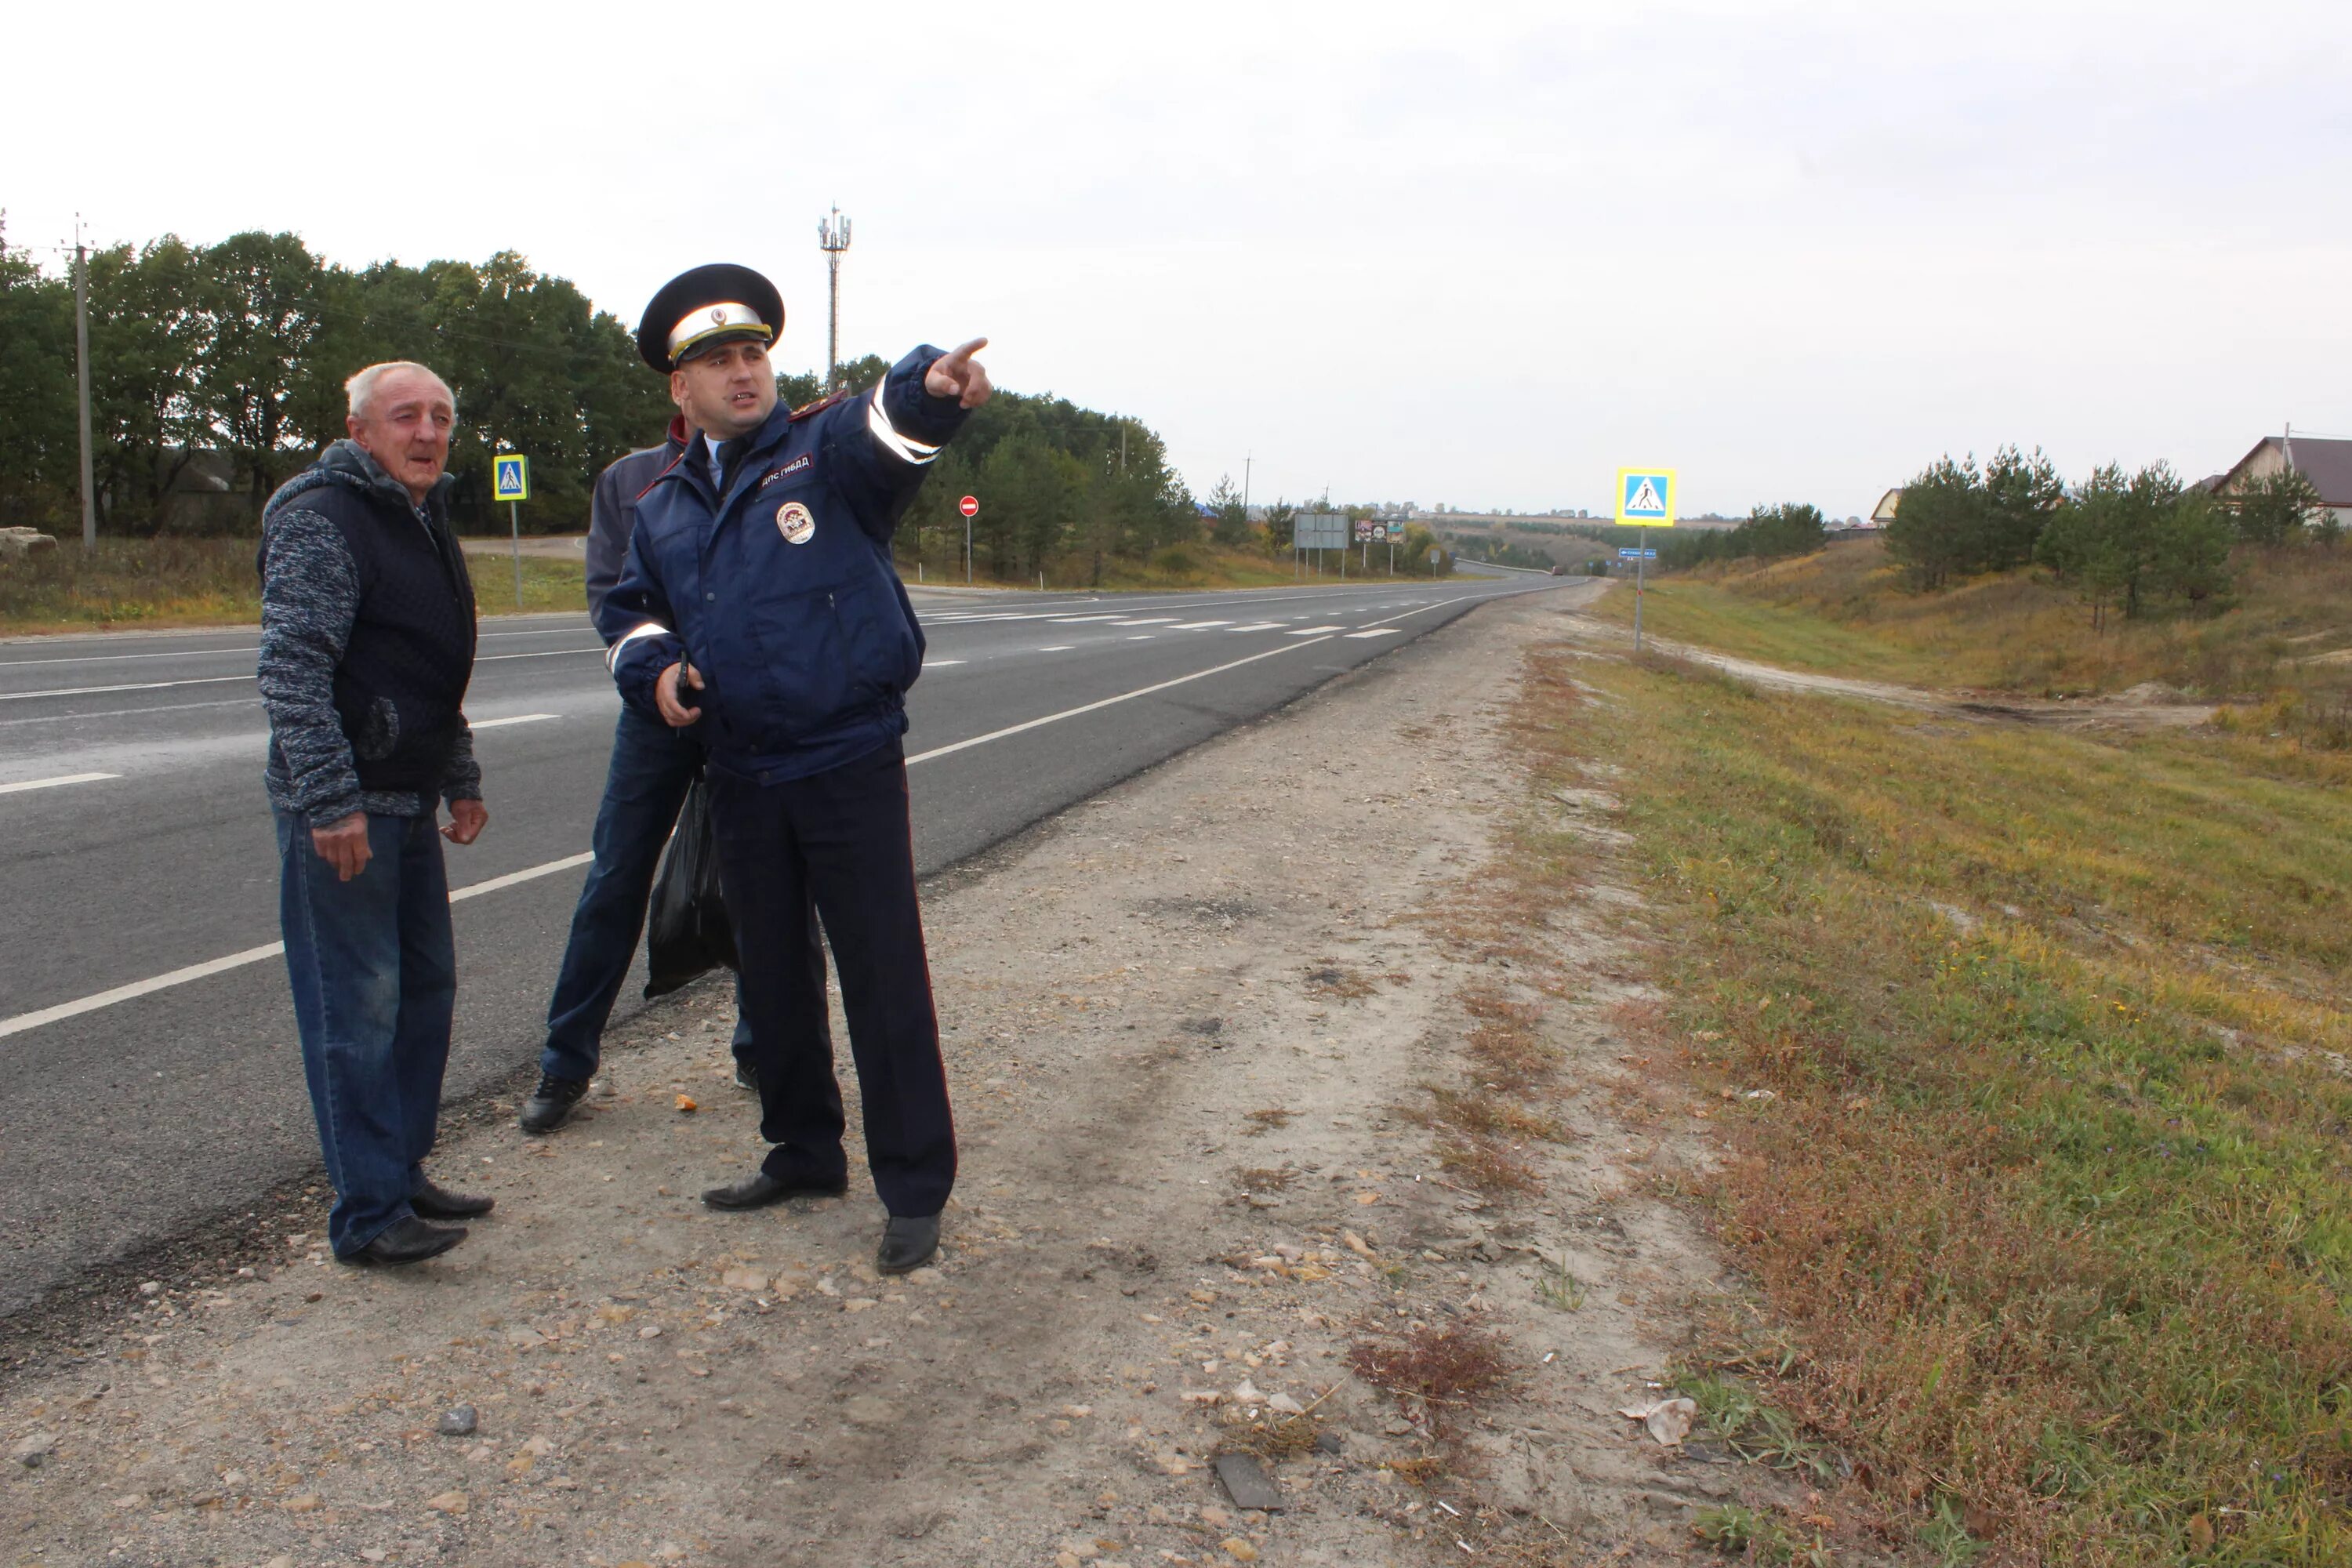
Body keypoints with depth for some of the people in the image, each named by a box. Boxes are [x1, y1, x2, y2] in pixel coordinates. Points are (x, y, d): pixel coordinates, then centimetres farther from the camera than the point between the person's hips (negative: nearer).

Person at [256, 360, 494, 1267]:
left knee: (425, 987, 15)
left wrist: (461, 782, 23)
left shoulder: (425, 521, 17)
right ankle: (369, 1216, 3)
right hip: (339, 810, -10)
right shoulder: (321, 520, -13)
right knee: (356, 1008, -5)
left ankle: (403, 1174, 28)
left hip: (406, 802, 10)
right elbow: (291, 672, -21)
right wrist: (333, 802, -24)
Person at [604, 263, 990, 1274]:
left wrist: (931, 387, -51)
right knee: (770, 978, 17)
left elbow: (884, 433, -27)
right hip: (742, 779, 6)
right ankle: (804, 1152, 35)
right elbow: (635, 608, 25)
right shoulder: (664, 506, 12)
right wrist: (655, 666, 2)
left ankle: (915, 1190, 9)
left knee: (884, 977, -3)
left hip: (851, 763, -6)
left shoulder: (825, 449, -4)